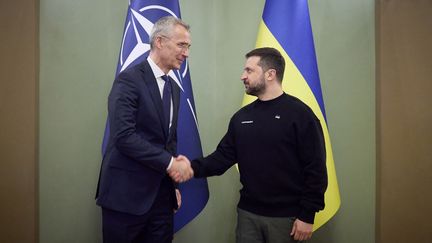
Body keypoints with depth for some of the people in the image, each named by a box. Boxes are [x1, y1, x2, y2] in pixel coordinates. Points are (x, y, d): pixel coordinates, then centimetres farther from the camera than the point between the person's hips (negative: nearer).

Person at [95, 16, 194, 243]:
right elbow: (123, 136, -21)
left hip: (161, 194, 7)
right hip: (127, 193, -7)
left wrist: (173, 184, 14)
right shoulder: (129, 79, -12)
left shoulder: (173, 88, 12)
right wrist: (170, 163, -18)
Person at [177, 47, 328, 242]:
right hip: (247, 213, 5)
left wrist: (307, 216, -12)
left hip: (286, 216, -4)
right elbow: (223, 157, 5)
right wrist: (194, 167, -12)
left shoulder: (300, 114, -10)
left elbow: (315, 168, -11)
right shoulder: (241, 117, 6)